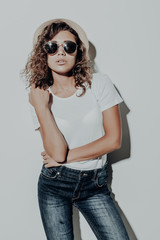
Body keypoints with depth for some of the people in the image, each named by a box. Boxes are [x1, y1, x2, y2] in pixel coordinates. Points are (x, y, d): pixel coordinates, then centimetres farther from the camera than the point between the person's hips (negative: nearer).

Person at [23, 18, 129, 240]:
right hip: (54, 184, 1)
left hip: (95, 184, 0)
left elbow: (113, 140, -10)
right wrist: (41, 107, -17)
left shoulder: (100, 84, -5)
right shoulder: (40, 97, -3)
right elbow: (57, 152, -15)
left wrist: (67, 156, -9)